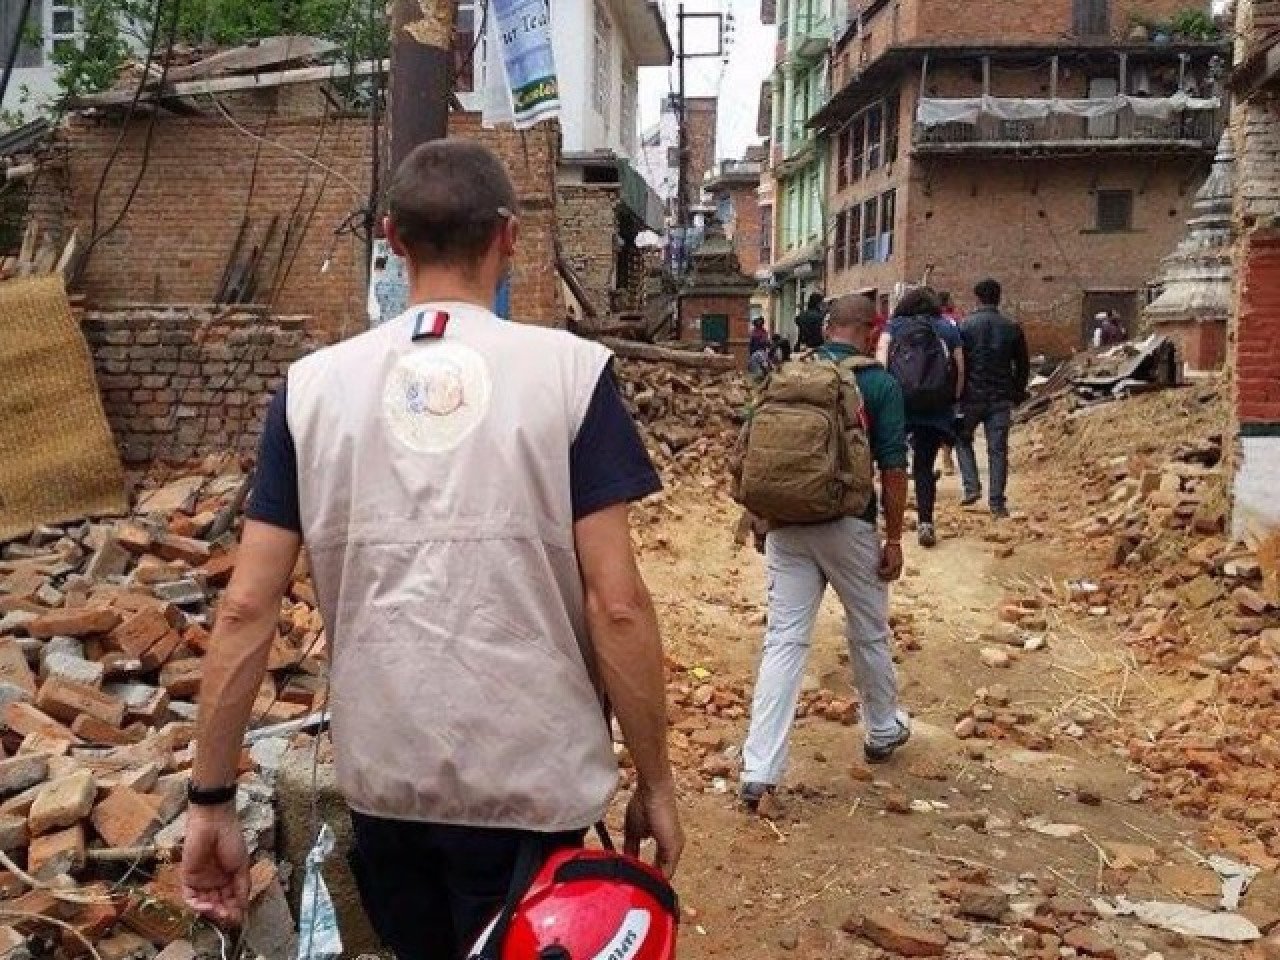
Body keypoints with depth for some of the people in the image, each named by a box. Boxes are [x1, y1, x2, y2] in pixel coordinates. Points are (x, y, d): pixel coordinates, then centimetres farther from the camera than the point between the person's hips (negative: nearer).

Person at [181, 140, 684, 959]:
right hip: (529, 782, -3)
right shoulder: (570, 371, -9)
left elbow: (246, 609, -3)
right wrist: (655, 781, -1)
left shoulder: (313, 386, -2)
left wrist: (213, 798, 6)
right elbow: (617, 603, -13)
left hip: (382, 781, 4)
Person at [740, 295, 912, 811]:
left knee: (783, 641, 3)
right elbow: (893, 470, -9)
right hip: (848, 526, -3)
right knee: (869, 634, 18)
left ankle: (759, 771, -2)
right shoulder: (880, 384, -6)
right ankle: (882, 732, 40)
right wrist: (894, 538, -1)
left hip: (786, 523, 3)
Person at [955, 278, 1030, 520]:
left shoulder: (965, 326, -6)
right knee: (998, 449, 5)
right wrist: (1017, 393, 20)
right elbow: (1023, 366, 9)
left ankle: (972, 487, 3)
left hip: (971, 396, -2)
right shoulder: (1012, 328, 4)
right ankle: (997, 502, 4)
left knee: (963, 439, 18)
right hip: (1002, 398, 2)